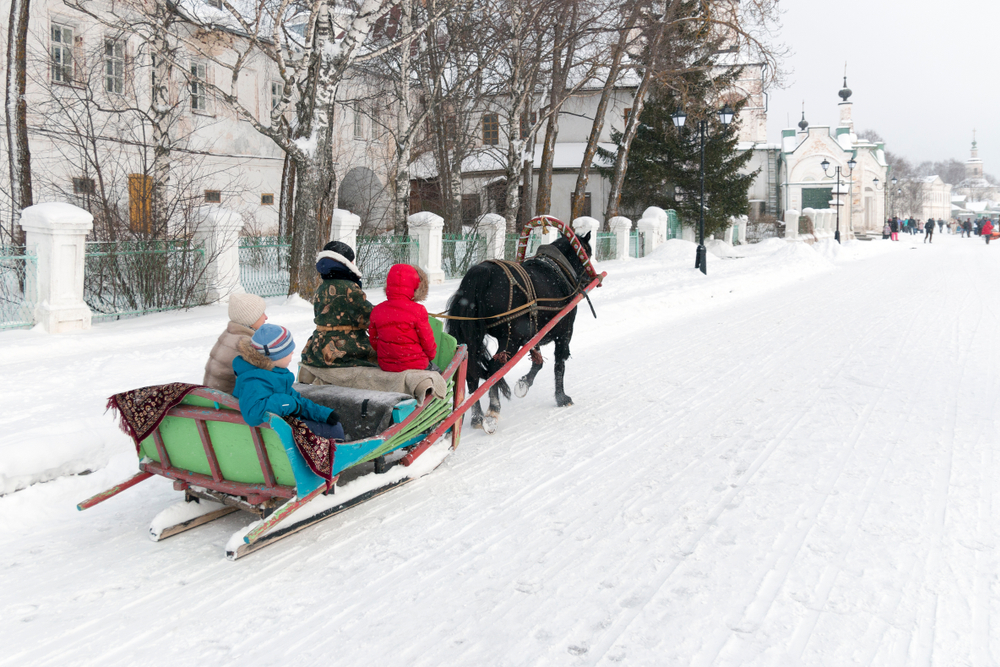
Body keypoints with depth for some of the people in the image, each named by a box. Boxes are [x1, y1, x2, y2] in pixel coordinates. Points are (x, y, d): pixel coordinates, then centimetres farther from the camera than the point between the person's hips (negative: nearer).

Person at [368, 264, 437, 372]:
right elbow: (427, 341, -8)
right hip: (415, 366, -5)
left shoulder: (377, 311, -2)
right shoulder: (418, 311, -16)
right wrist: (431, 354, 13)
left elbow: (373, 339, 8)